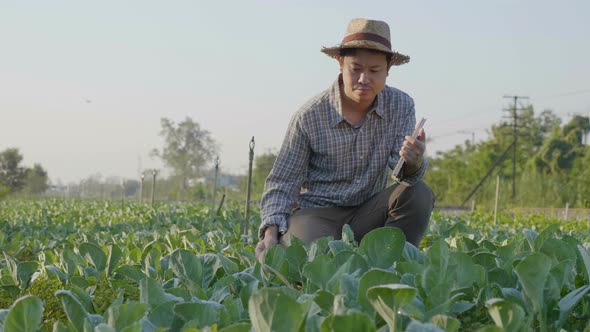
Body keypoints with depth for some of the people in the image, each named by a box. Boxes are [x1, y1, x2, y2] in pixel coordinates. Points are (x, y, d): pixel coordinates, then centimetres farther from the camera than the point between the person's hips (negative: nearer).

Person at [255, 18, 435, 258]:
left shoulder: (401, 106, -4)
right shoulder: (309, 117, -11)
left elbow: (405, 172, -11)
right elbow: (282, 184, -6)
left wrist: (413, 162, -37)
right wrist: (271, 232, -23)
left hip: (367, 212, 4)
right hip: (317, 213, -4)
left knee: (418, 194, -23)